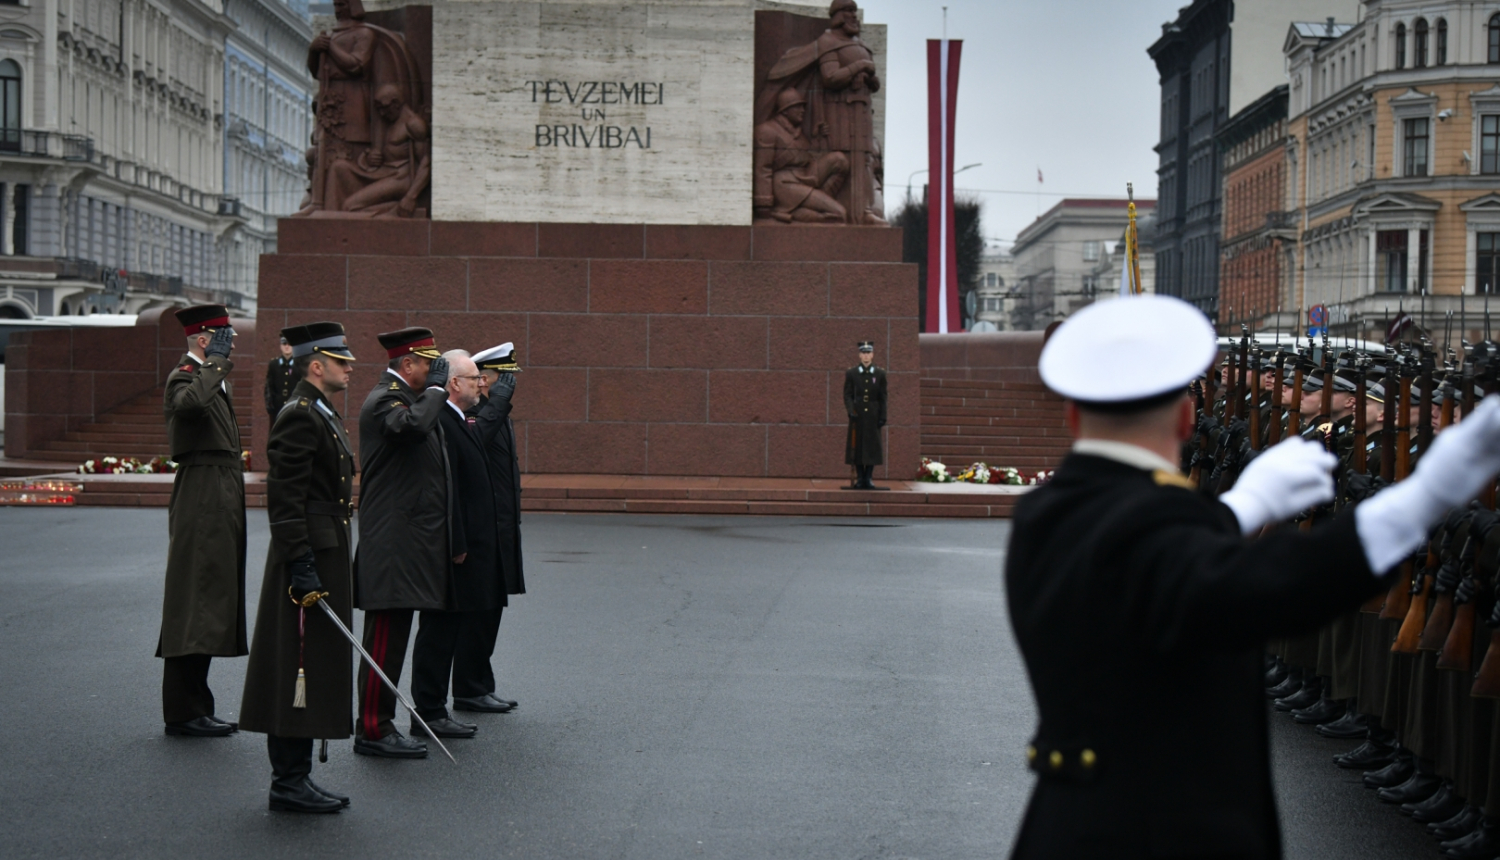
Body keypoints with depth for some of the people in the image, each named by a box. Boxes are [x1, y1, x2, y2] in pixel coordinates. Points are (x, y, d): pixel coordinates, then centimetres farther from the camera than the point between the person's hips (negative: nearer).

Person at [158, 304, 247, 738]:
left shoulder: (211, 378, 21)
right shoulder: (185, 375, -11)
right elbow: (188, 403, -36)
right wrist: (216, 365, -24)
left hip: (219, 503, 11)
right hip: (201, 502, -10)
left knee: (212, 600, 12)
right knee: (196, 599, -9)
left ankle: (194, 706, 19)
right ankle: (184, 711, -5)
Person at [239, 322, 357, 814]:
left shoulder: (323, 415, 17)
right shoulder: (299, 416, -14)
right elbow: (285, 499, -20)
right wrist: (301, 568, -24)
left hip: (327, 558, 11)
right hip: (310, 559, -11)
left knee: (317, 674, 12)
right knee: (299, 669, -6)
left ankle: (296, 778, 18)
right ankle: (289, 784, 0)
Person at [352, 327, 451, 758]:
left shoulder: (407, 398, 20)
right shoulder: (384, 400, -13)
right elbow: (413, 426, -34)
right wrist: (436, 388, -19)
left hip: (407, 540, 11)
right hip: (392, 541, -11)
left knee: (391, 637, 12)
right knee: (386, 637, -8)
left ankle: (378, 724, 17)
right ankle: (373, 729, -4)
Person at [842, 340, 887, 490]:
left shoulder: (880, 374, 6)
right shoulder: (851, 373, 4)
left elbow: (883, 398, 6)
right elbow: (847, 395, 1)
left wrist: (883, 417, 0)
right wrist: (851, 411, -12)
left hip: (873, 416, 1)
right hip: (857, 416, -1)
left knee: (872, 447, 0)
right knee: (857, 446, -1)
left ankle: (868, 478, 5)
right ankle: (860, 478, 5)